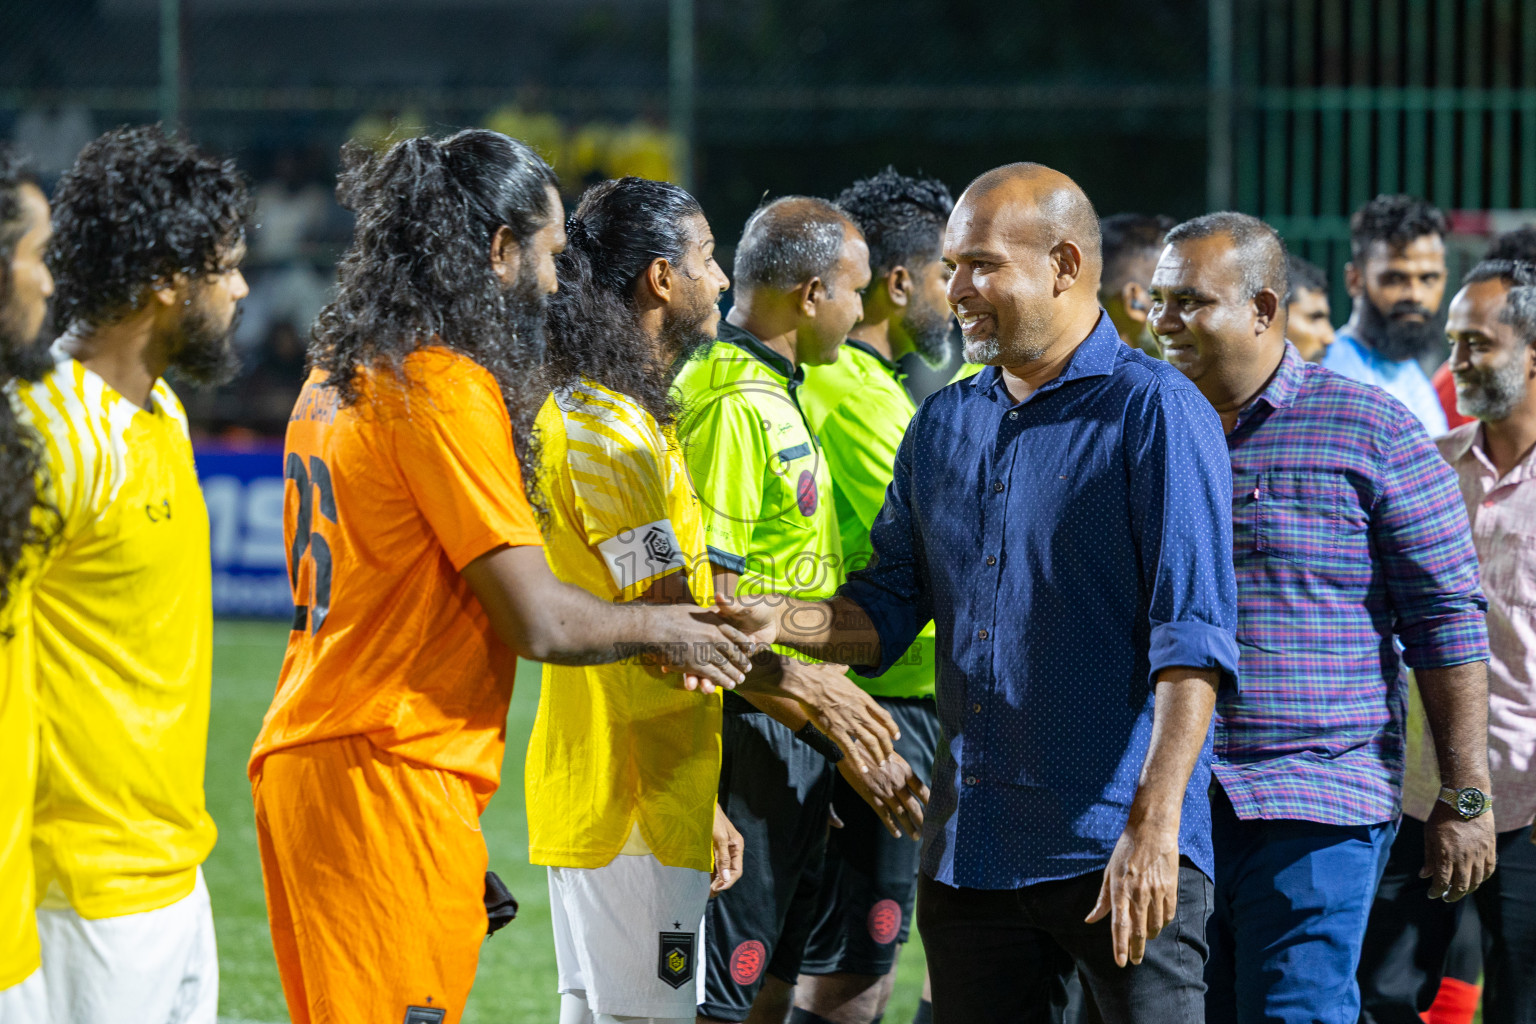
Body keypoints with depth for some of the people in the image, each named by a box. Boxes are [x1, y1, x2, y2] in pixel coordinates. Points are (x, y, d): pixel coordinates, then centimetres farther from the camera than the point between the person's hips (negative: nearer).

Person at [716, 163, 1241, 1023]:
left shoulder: (1153, 411, -7)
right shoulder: (945, 426, 15)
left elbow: (1191, 636, -14)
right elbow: (890, 607, 18)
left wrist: (1152, 827, -22)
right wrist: (781, 621, -3)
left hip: (1116, 854, -6)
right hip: (969, 851, 6)